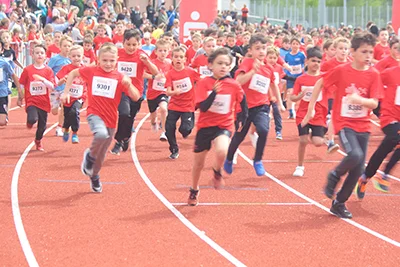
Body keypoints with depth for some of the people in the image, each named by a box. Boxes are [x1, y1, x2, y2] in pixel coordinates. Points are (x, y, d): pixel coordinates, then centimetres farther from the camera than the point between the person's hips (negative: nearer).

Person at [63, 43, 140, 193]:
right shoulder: (91, 71, -4)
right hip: (95, 114, -2)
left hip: (110, 119, 3)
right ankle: (90, 155, -4)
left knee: (102, 153, 14)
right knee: (101, 134, -35)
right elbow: (73, 73, 13)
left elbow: (136, 97, -9)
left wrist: (128, 85, -27)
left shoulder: (119, 78, -4)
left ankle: (94, 176, 42)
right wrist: (66, 92, 7)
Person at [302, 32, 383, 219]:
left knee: (358, 170, 3)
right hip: (344, 122, -3)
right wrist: (311, 109, 4)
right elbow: (319, 84, 4)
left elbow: (374, 104, -10)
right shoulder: (341, 70, -9)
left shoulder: (373, 75, -4)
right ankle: (335, 176, 3)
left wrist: (359, 100, -30)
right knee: (355, 155, -28)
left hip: (363, 125, 4)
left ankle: (339, 203, 21)